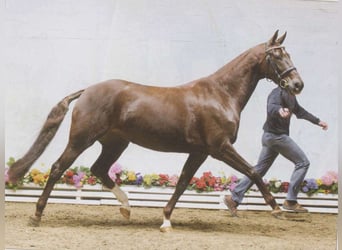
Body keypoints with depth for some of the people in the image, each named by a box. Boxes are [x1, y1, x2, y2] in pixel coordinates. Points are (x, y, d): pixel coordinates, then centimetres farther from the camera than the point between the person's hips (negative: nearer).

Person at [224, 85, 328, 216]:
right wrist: (279, 110, -61)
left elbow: (299, 110, 30)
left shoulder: (290, 95, 14)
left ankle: (234, 198, 6)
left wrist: (318, 121, 35)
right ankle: (290, 201, -1)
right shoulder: (278, 93, -17)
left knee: (259, 169, 9)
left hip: (270, 137, 10)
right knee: (302, 162, -2)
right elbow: (271, 107, -38)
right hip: (276, 136, -10)